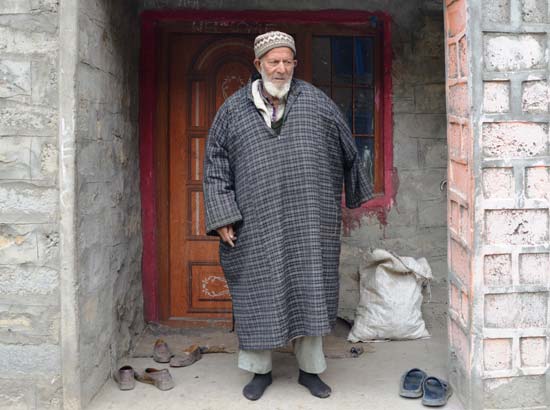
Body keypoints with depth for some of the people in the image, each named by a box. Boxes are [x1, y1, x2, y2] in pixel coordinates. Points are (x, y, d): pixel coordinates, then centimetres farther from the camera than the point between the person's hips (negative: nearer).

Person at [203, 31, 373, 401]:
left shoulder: (316, 102, 3)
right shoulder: (234, 110, 3)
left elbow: (347, 150, 15)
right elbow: (216, 165, 3)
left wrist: (356, 194, 22)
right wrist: (222, 217, -5)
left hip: (308, 222, 0)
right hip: (257, 224, 0)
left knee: (309, 293, 4)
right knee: (259, 293, 5)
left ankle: (310, 369, 19)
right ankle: (261, 370, 21)